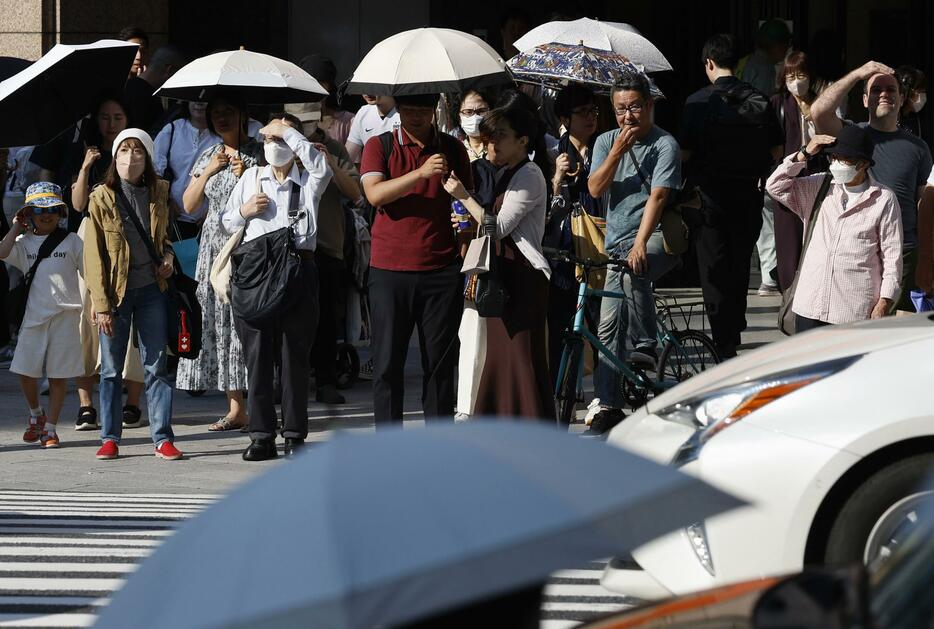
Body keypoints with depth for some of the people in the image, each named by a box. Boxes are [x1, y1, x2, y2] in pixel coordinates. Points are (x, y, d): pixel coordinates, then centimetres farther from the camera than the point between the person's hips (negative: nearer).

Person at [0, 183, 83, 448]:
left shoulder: (71, 242, 5)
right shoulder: (23, 243, 6)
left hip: (65, 314, -1)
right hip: (34, 314, 1)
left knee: (58, 376, 1)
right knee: (26, 372, 2)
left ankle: (50, 428, 10)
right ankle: (35, 414, 28)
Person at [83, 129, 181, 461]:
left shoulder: (158, 193, 3)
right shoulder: (102, 198, -6)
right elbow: (94, 255, -7)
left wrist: (168, 255, 0)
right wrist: (101, 305, -12)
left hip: (151, 290, 2)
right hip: (116, 292, -2)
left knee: (157, 366, 1)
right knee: (111, 368, 4)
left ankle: (163, 439, 2)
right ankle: (110, 438, 11)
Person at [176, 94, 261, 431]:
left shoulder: (257, 153, 1)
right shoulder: (208, 157, 17)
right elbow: (189, 205, 14)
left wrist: (246, 176, -15)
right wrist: (209, 171, 3)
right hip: (215, 247, 5)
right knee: (218, 321, 0)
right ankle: (236, 409, 3)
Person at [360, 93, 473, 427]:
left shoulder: (452, 149, 10)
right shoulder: (379, 146, 4)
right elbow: (375, 194, -12)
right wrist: (421, 173, -25)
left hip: (441, 270, 1)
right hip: (390, 270, -1)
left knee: (440, 361, 3)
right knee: (388, 360, 0)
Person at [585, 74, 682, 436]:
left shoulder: (665, 145, -8)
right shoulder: (606, 142, 10)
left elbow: (657, 196, -18)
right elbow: (596, 189, -2)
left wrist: (639, 244, -29)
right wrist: (617, 152, -15)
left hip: (657, 237, -5)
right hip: (617, 242, 5)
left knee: (633, 273, -39)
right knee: (609, 324, -1)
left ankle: (646, 346, -25)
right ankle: (609, 408, 2)